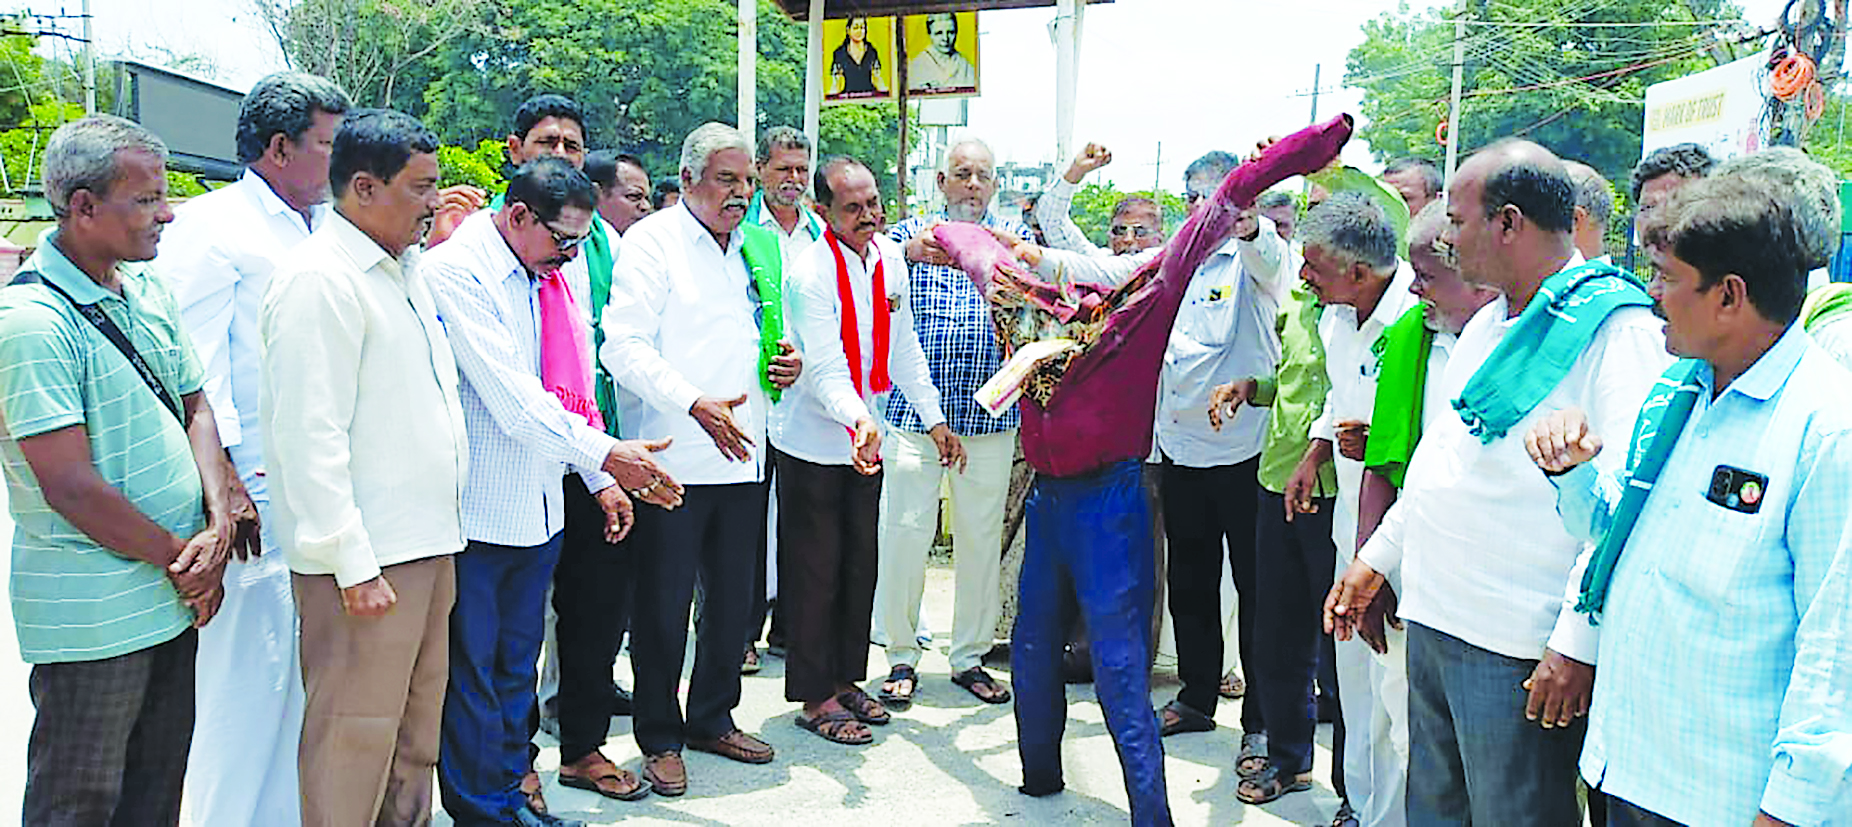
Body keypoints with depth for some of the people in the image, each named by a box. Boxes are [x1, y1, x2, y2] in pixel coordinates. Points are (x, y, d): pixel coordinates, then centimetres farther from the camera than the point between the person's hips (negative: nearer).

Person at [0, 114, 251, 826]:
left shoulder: (147, 291, 7)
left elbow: (194, 406, 10)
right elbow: (70, 487, -21)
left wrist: (218, 522, -6)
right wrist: (180, 557, -11)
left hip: (175, 597, 7)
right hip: (93, 616, -7)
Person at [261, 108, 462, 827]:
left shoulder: (405, 269, 16)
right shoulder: (319, 281, -14)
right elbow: (310, 437, -19)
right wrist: (354, 565, -20)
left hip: (427, 543, 9)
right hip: (365, 560, -9)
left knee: (416, 729, 18)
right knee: (355, 739, 1)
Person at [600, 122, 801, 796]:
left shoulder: (753, 249, 16)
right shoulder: (651, 241, -5)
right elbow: (625, 347, -15)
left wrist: (786, 362, 4)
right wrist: (697, 404, -26)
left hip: (742, 458, 7)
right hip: (673, 460, -6)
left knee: (734, 600, 14)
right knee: (663, 606, 2)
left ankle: (713, 720, 32)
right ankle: (660, 738, 18)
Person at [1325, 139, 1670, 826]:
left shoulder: (1616, 328, -14)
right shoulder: (1489, 322, 14)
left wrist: (1579, 643, -21)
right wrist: (1376, 558, 21)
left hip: (1516, 650, -8)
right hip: (1433, 618, 8)